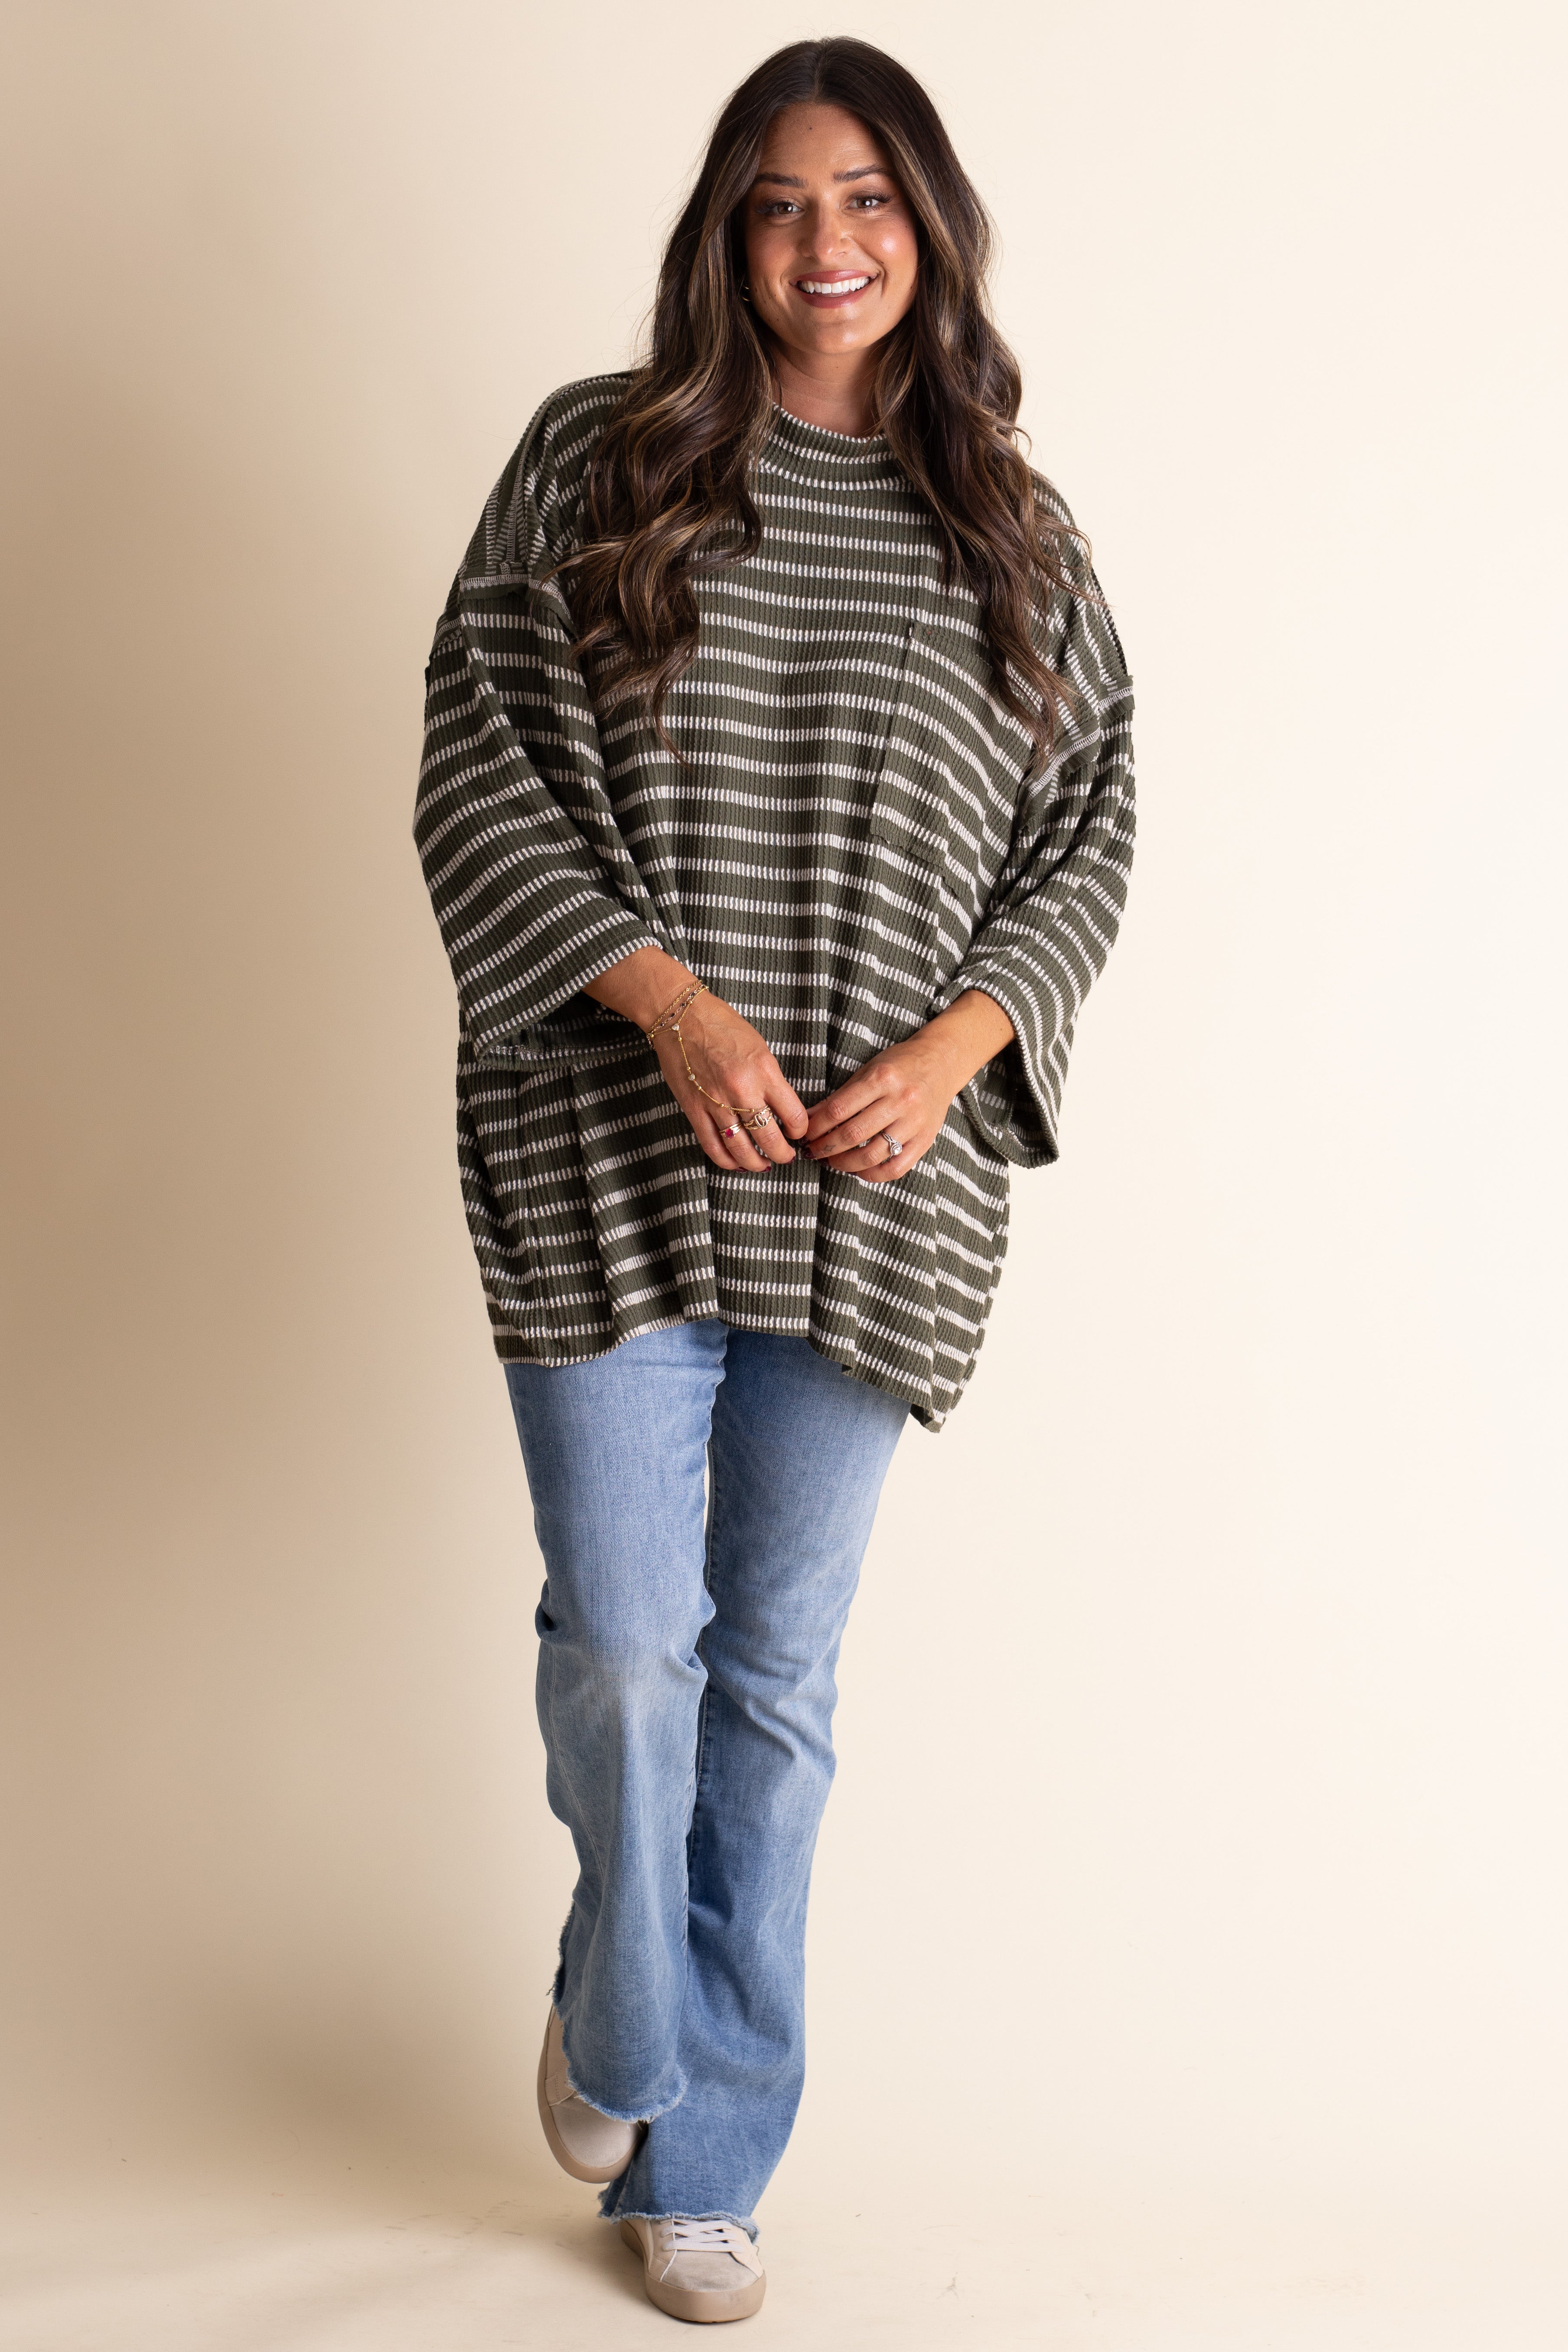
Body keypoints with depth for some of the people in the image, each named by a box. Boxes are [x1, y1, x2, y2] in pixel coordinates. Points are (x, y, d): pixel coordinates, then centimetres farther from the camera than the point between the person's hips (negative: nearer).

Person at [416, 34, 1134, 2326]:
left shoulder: (1011, 534, 8)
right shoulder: (595, 461, 2)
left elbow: (1088, 833, 10)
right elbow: (476, 758, -2)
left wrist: (957, 1045, -7)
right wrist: (666, 1000, -14)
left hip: (878, 1189, 2)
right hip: (614, 1158, -2)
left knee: (781, 1669, 9)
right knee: (623, 1642, -2)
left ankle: (703, 2159, 25)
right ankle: (617, 2027, 30)